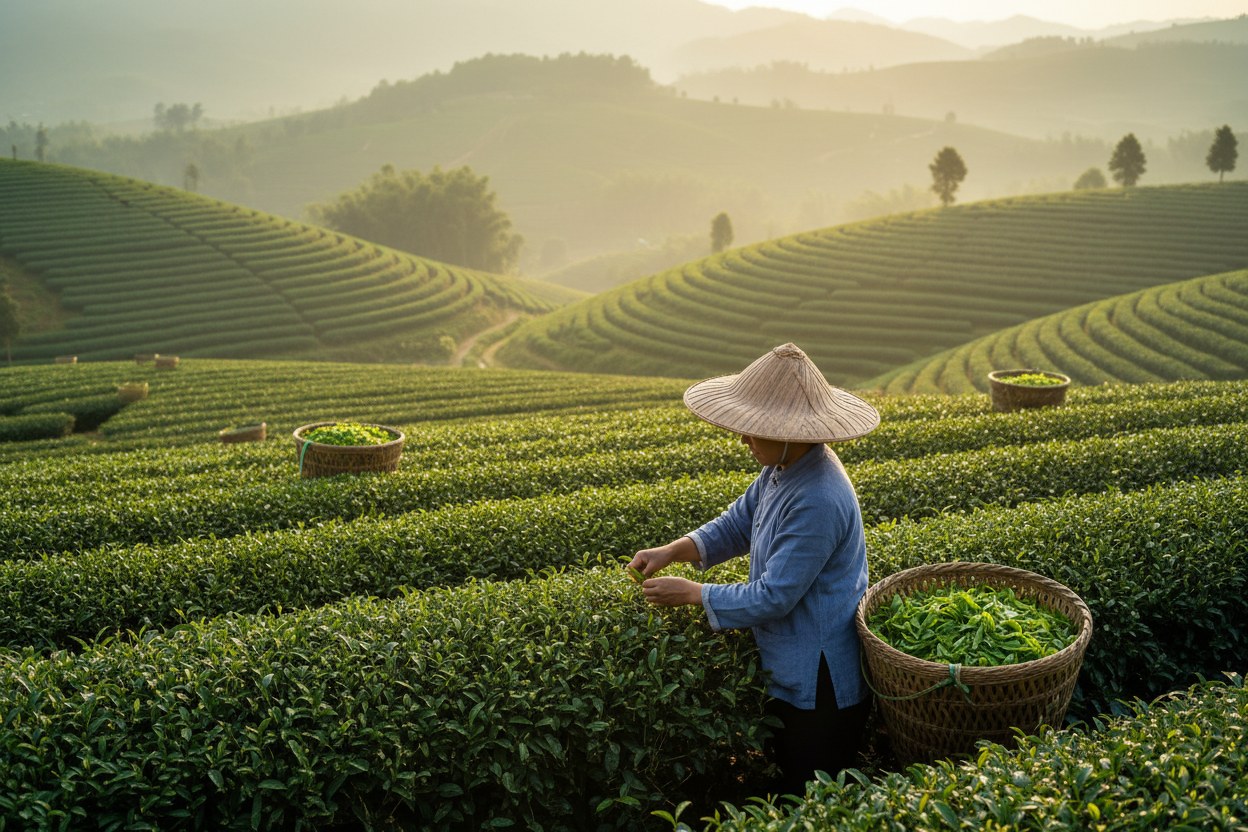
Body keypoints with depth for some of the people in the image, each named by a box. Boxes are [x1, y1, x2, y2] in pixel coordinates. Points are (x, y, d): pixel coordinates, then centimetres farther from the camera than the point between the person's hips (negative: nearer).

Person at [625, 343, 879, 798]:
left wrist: (692, 593, -18)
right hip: (792, 673, 10)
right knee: (783, 781, 25)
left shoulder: (818, 502, -32)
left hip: (819, 687, -9)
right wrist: (672, 551, -3)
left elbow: (773, 599, -29)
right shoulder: (782, 471, -1)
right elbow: (737, 524, 12)